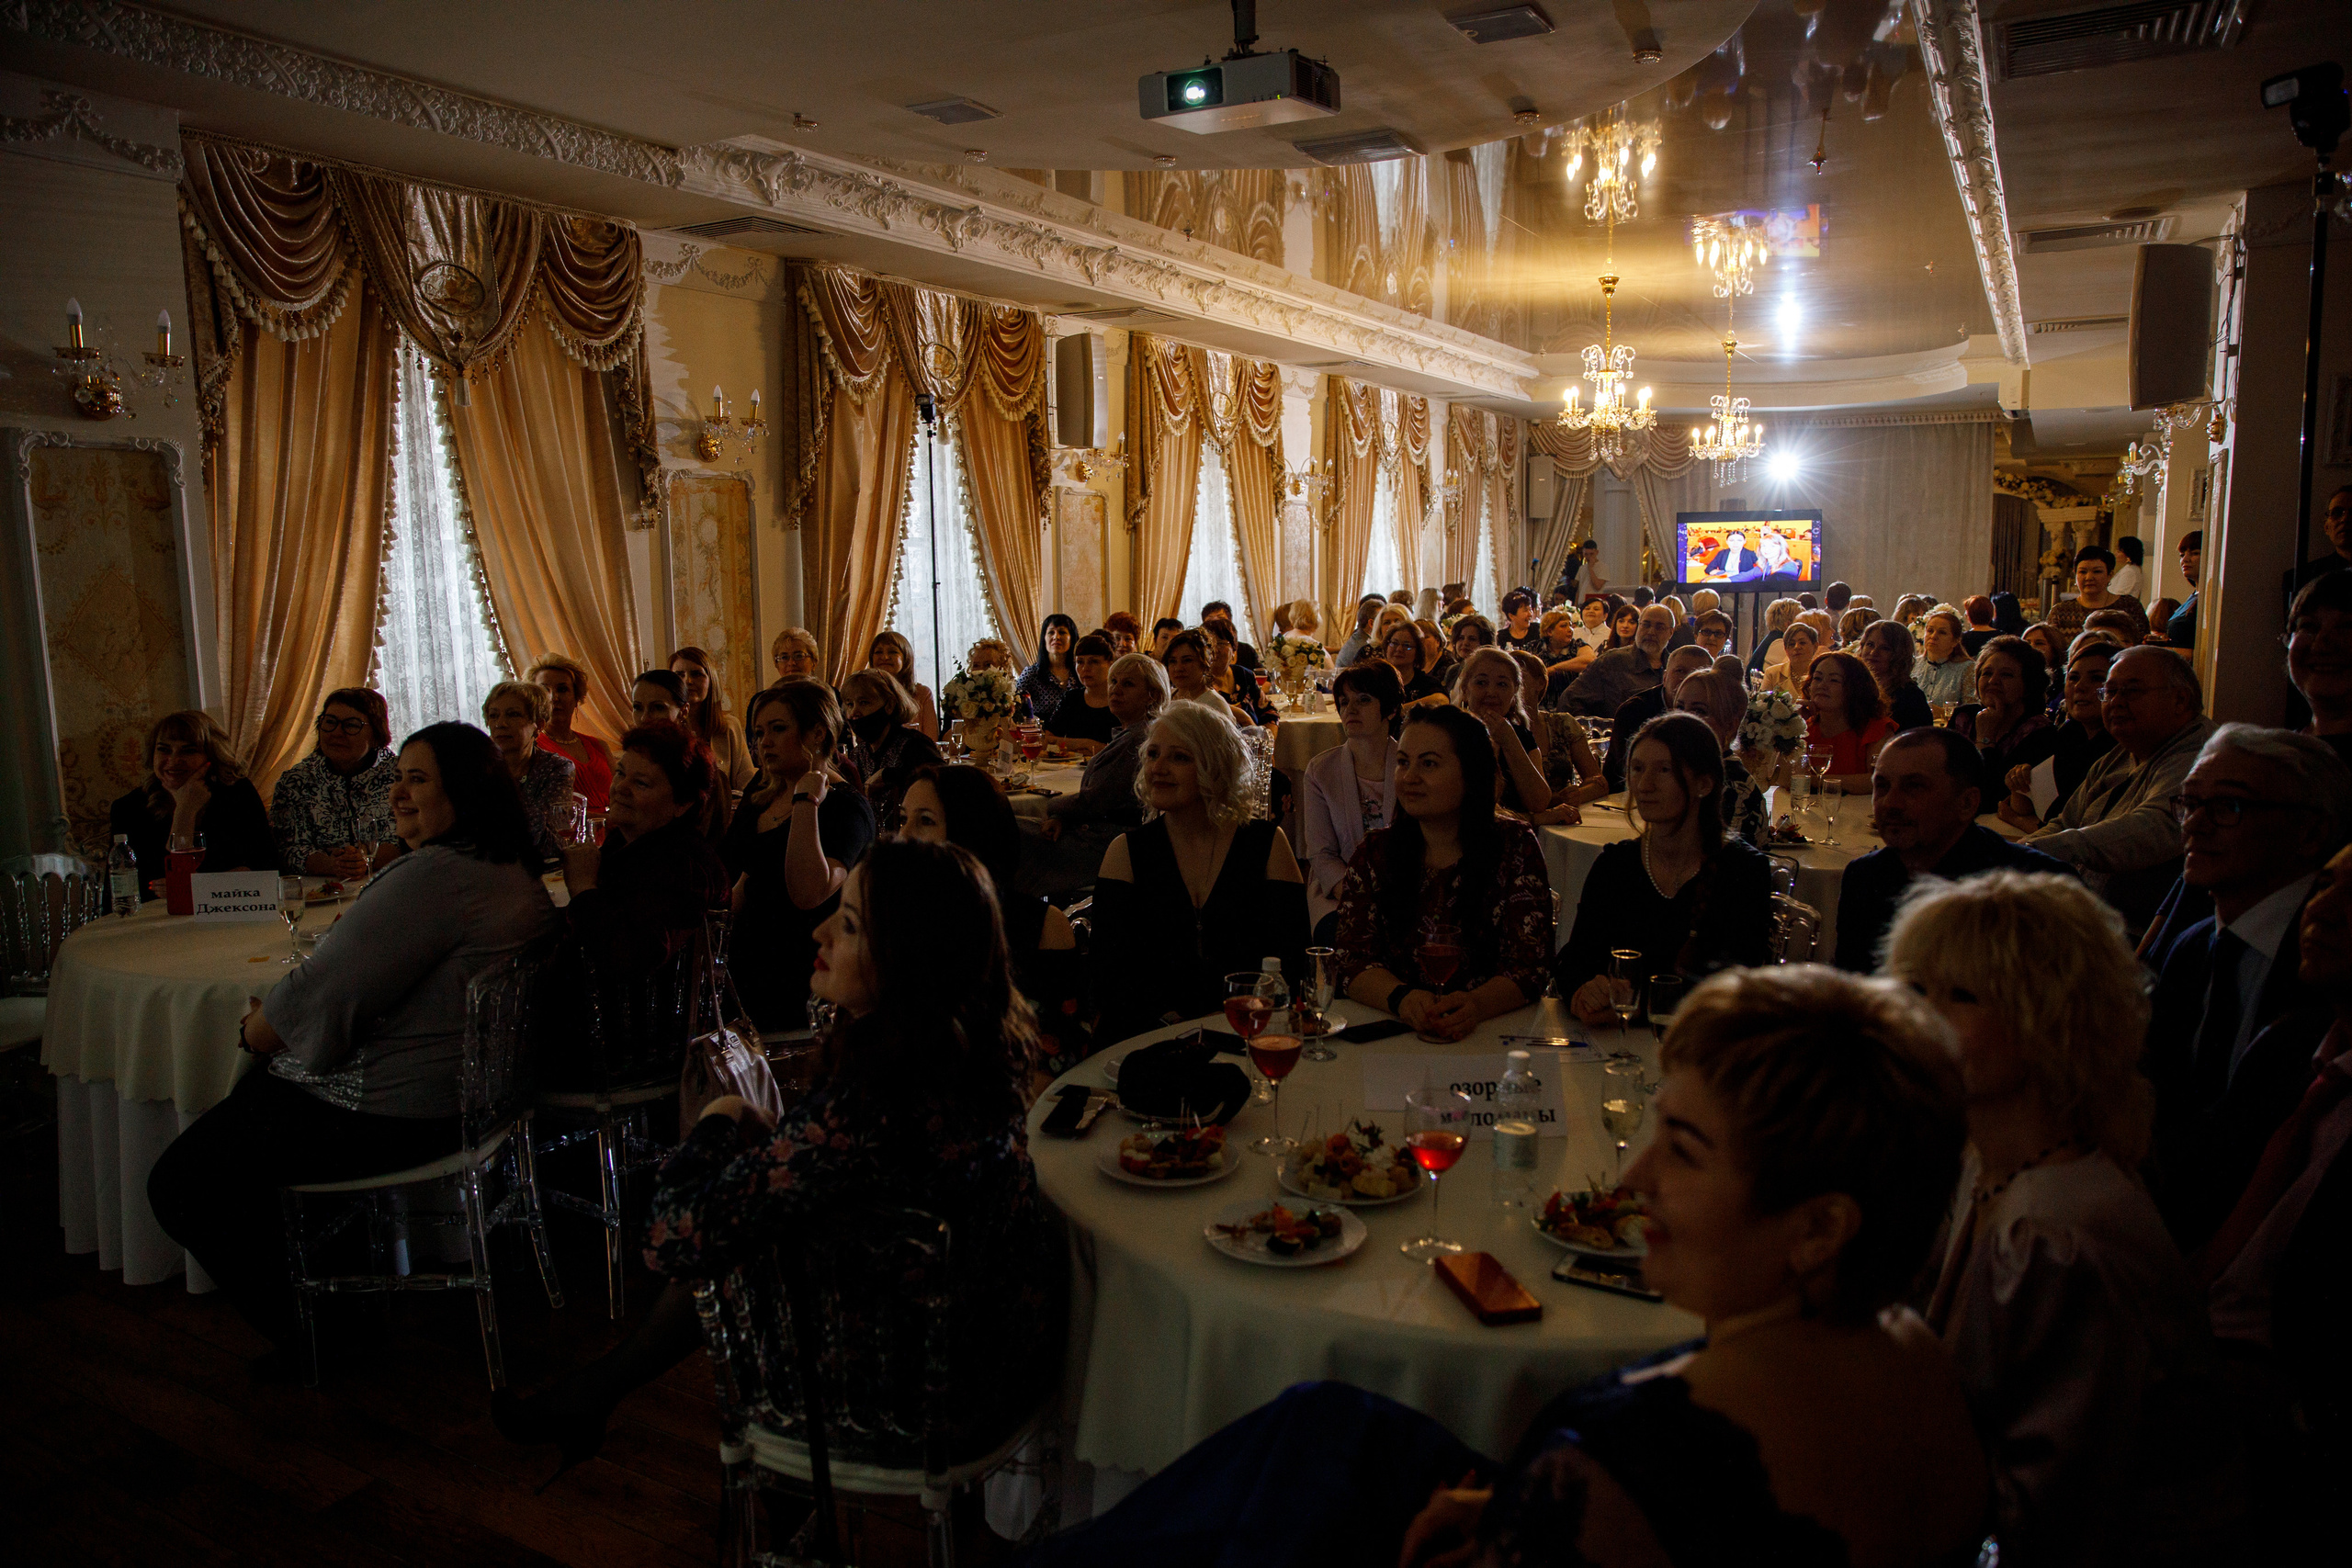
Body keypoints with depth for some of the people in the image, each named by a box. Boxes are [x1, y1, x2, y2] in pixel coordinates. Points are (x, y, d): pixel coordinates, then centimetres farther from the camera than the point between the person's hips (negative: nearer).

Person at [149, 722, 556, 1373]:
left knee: (179, 1184, 2)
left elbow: (322, 994, -24)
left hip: (386, 1117, -11)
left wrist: (255, 1028, -2)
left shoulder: (434, 874, -26)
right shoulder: (515, 874, 7)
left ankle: (308, 1334, 13)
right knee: (250, 1096, 31)